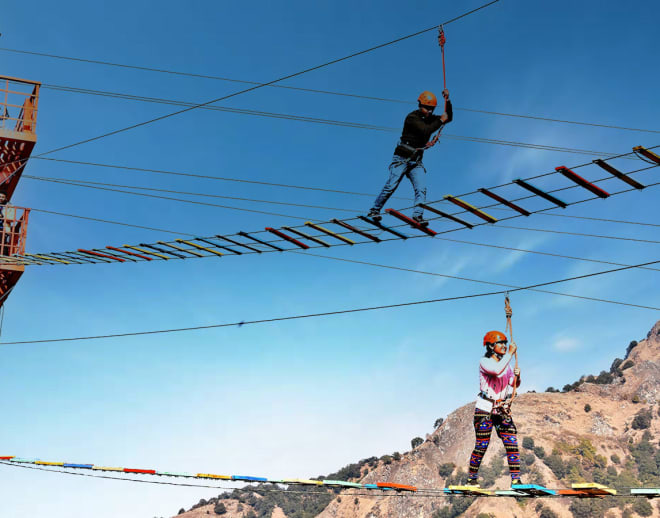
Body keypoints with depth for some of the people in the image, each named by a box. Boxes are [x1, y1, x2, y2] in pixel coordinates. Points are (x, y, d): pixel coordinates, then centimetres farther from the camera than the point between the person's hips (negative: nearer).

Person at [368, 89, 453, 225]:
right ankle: (374, 210, 1)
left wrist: (447, 100, 3)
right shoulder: (412, 117, -10)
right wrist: (440, 121, -14)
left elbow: (449, 118, 16)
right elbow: (426, 130, -24)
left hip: (416, 161, 6)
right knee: (391, 186, -11)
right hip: (402, 158, -6)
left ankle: (418, 216, -20)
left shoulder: (430, 119, 14)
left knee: (421, 188, -13)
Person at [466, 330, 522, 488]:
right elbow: (497, 370, -29)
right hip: (484, 409, -6)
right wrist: (510, 353, -21)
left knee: (512, 444, -5)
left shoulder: (506, 362, 12)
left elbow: (514, 385, 12)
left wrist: (517, 376, -10)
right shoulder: (484, 362, -8)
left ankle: (516, 479, -2)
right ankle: (471, 478, 12)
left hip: (503, 410, 6)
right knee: (482, 446, -4)